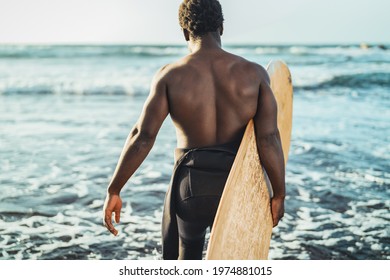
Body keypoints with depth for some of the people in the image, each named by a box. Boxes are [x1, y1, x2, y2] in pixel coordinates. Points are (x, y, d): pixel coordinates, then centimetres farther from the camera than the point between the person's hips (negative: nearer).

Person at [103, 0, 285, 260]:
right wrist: (279, 194, -2)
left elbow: (143, 136, -13)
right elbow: (269, 139, -12)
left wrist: (114, 190, -7)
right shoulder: (254, 73, -6)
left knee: (179, 259, 21)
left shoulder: (170, 75, -8)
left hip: (190, 185, -1)